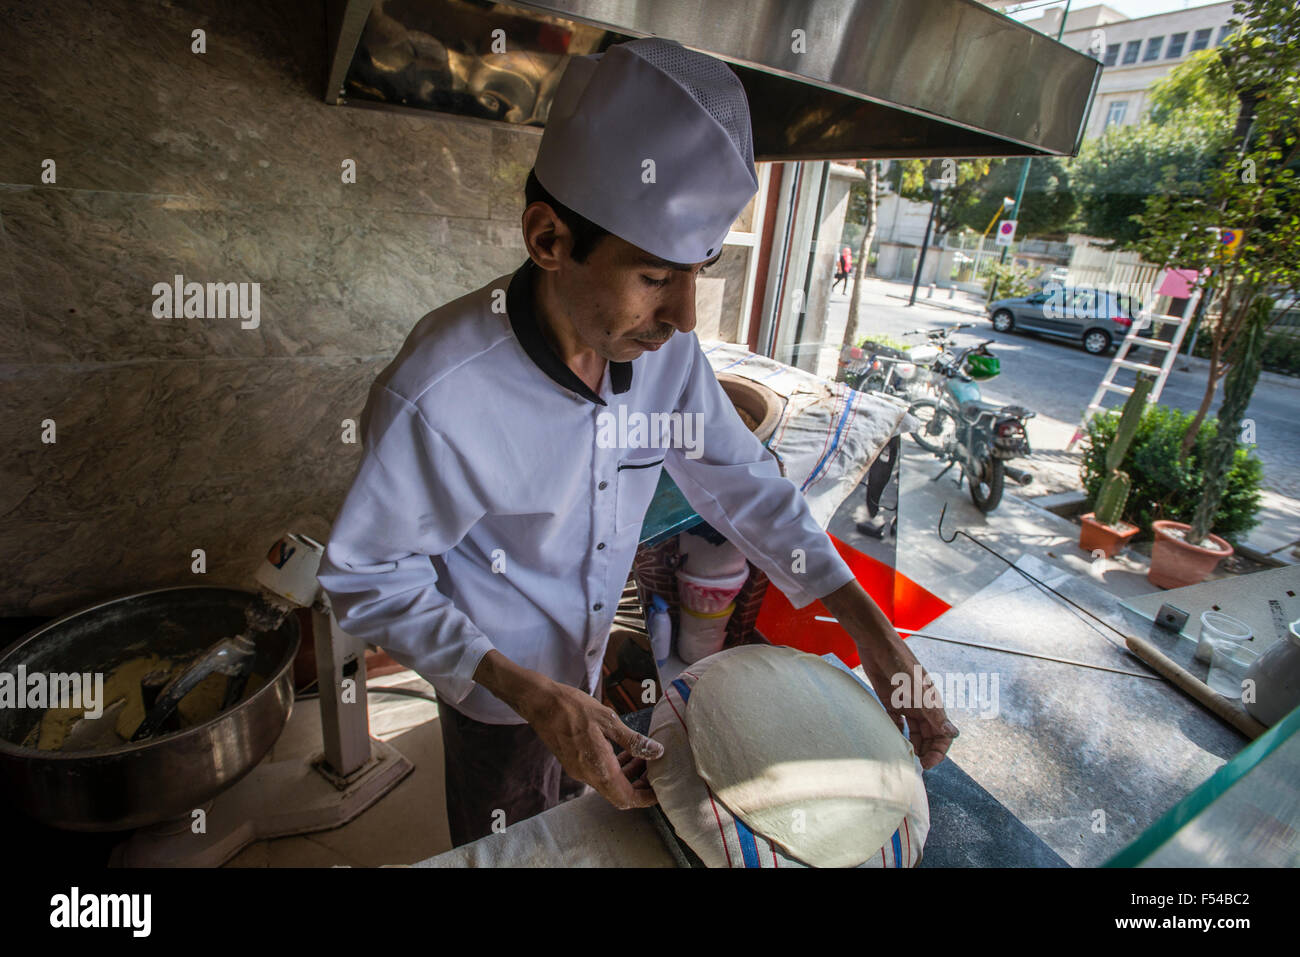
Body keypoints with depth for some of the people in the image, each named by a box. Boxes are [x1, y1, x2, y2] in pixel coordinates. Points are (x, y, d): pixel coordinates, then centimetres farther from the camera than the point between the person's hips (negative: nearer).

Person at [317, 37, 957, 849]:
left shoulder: (665, 347, -18)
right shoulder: (436, 398, -36)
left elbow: (743, 480, -10)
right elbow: (368, 578, -23)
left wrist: (873, 632, -15)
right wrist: (528, 693, -32)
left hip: (591, 668, 5)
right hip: (497, 691, -4)